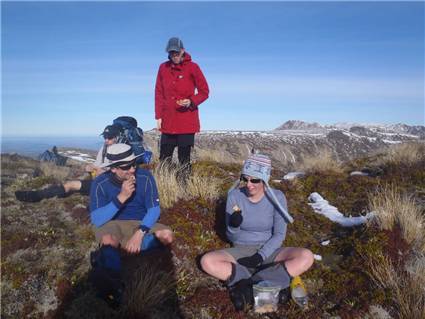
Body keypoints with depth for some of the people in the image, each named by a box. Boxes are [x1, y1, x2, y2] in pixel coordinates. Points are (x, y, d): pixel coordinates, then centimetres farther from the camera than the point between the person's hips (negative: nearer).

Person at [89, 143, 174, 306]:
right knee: (108, 240, -40)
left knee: (167, 235, -27)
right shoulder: (100, 183, -15)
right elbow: (96, 220, -22)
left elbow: (154, 209, -11)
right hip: (111, 224, -3)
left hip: (140, 224, 4)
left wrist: (140, 233, -28)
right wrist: (121, 198, -33)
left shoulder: (145, 177, -11)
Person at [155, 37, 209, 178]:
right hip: (168, 121, 3)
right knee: (164, 158, 5)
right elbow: (159, 93, 11)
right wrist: (158, 116, 5)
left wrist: (191, 102, -17)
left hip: (187, 121, -3)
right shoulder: (163, 68, 8)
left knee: (184, 159, 1)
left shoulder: (192, 67, -2)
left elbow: (204, 91, 1)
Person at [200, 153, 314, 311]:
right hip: (241, 251, 0)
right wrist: (234, 226, -29)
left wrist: (260, 257, -22)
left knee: (306, 257, -28)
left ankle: (247, 284, -30)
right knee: (207, 261, -27)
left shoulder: (277, 197, -12)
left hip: (268, 251, 0)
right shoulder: (235, 196, -11)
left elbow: (279, 235, -9)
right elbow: (231, 236, -6)